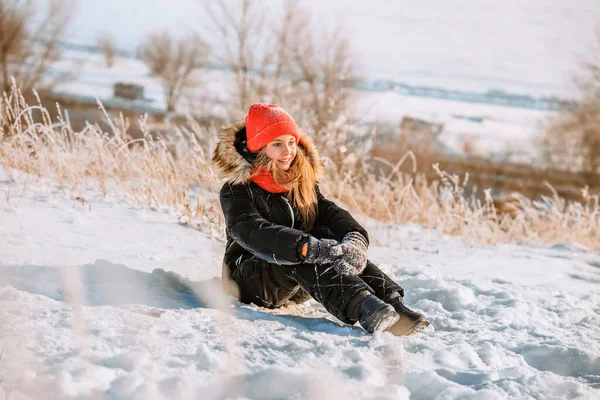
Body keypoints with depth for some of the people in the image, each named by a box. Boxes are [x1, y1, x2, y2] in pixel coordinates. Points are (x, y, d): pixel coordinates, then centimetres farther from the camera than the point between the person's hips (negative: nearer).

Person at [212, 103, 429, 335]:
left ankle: (391, 300, -42)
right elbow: (253, 233, -30)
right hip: (251, 279, -5)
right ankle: (364, 308, -57)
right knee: (309, 253, -33)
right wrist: (310, 248, -45)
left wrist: (354, 239, -32)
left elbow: (331, 213, -7)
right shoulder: (236, 191, -11)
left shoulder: (302, 182, 9)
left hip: (294, 288, 5)